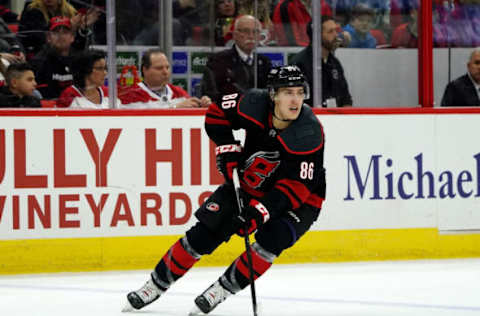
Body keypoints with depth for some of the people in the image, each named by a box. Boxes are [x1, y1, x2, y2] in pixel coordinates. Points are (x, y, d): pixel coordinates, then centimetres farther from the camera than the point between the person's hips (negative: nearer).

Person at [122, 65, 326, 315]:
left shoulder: (310, 132, -29)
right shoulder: (254, 105, -20)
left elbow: (298, 185, -30)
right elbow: (216, 112, 1)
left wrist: (261, 211, -38)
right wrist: (227, 149, -10)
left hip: (299, 200, -3)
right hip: (250, 183, 3)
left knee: (273, 239, -29)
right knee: (205, 232, -3)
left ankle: (222, 290, -12)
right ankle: (156, 285, 13)